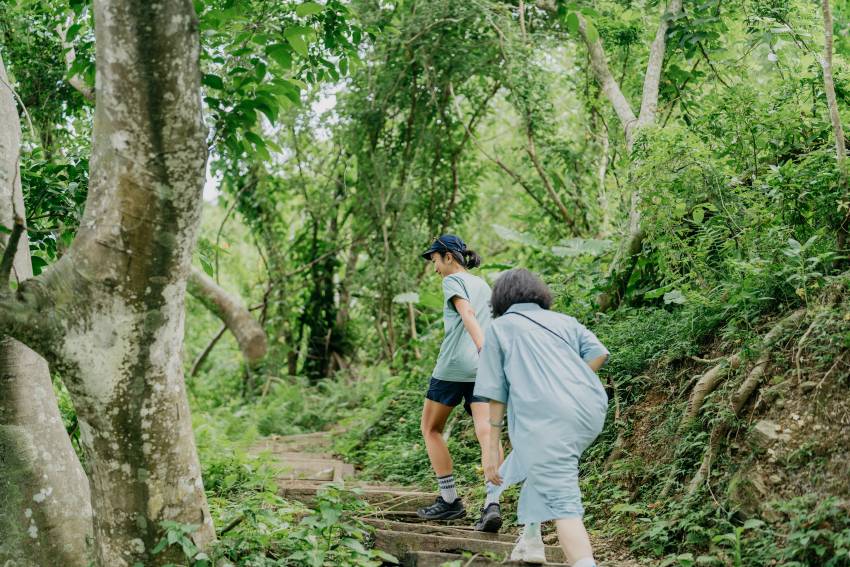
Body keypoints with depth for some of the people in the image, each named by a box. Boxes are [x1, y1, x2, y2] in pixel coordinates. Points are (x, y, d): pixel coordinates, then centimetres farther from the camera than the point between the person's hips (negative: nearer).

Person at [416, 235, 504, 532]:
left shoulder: (453, 280, 1)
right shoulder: (483, 285, 23)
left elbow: (467, 314, -15)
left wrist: (483, 349, -28)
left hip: (454, 365, -6)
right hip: (484, 369, 6)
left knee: (431, 429, 12)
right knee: (487, 433, -8)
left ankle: (449, 500, 10)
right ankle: (492, 503, -25)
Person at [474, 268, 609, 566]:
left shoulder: (500, 327, 17)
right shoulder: (563, 320, 26)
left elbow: (495, 394, 10)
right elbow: (599, 353, 8)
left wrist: (492, 449, 11)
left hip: (546, 417, -5)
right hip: (591, 411, 6)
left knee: (563, 504, -14)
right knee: (537, 462, 32)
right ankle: (531, 540, 32)